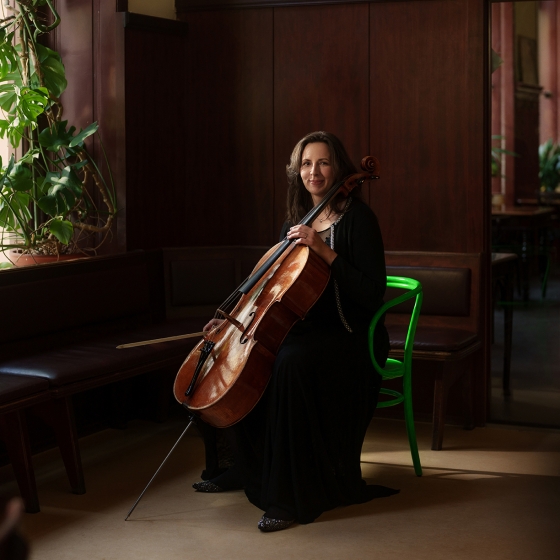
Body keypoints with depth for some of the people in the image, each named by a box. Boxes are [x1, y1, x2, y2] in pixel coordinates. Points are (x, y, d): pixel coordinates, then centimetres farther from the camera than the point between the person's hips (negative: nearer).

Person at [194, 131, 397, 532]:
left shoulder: (357, 218, -10)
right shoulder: (296, 220, 12)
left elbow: (371, 295, -19)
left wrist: (325, 251, -24)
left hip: (349, 338, -8)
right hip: (304, 330, 8)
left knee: (290, 363, -37)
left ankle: (293, 497, -30)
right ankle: (248, 468, 8)